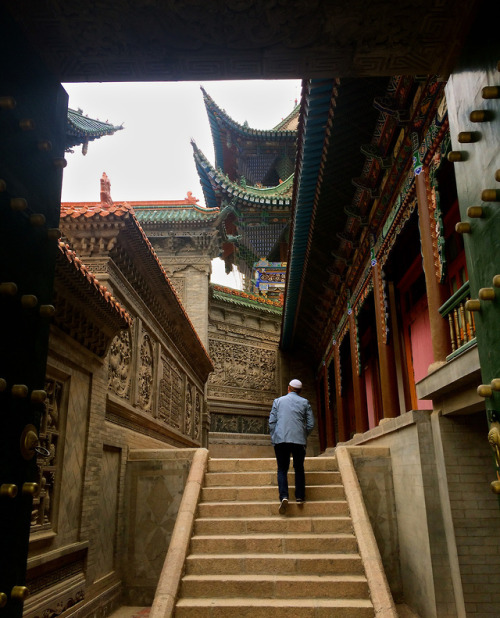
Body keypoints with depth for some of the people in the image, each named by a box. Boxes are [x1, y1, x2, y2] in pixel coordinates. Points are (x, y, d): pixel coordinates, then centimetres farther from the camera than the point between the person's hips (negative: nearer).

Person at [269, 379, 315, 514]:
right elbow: (311, 424, 6)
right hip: (299, 440, 0)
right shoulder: (305, 402, 10)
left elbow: (272, 422, 6)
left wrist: (273, 439, 12)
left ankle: (283, 496, -14)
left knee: (282, 469, 4)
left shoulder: (278, 401, 11)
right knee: (299, 468, 15)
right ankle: (300, 497, 11)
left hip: (280, 439, 0)